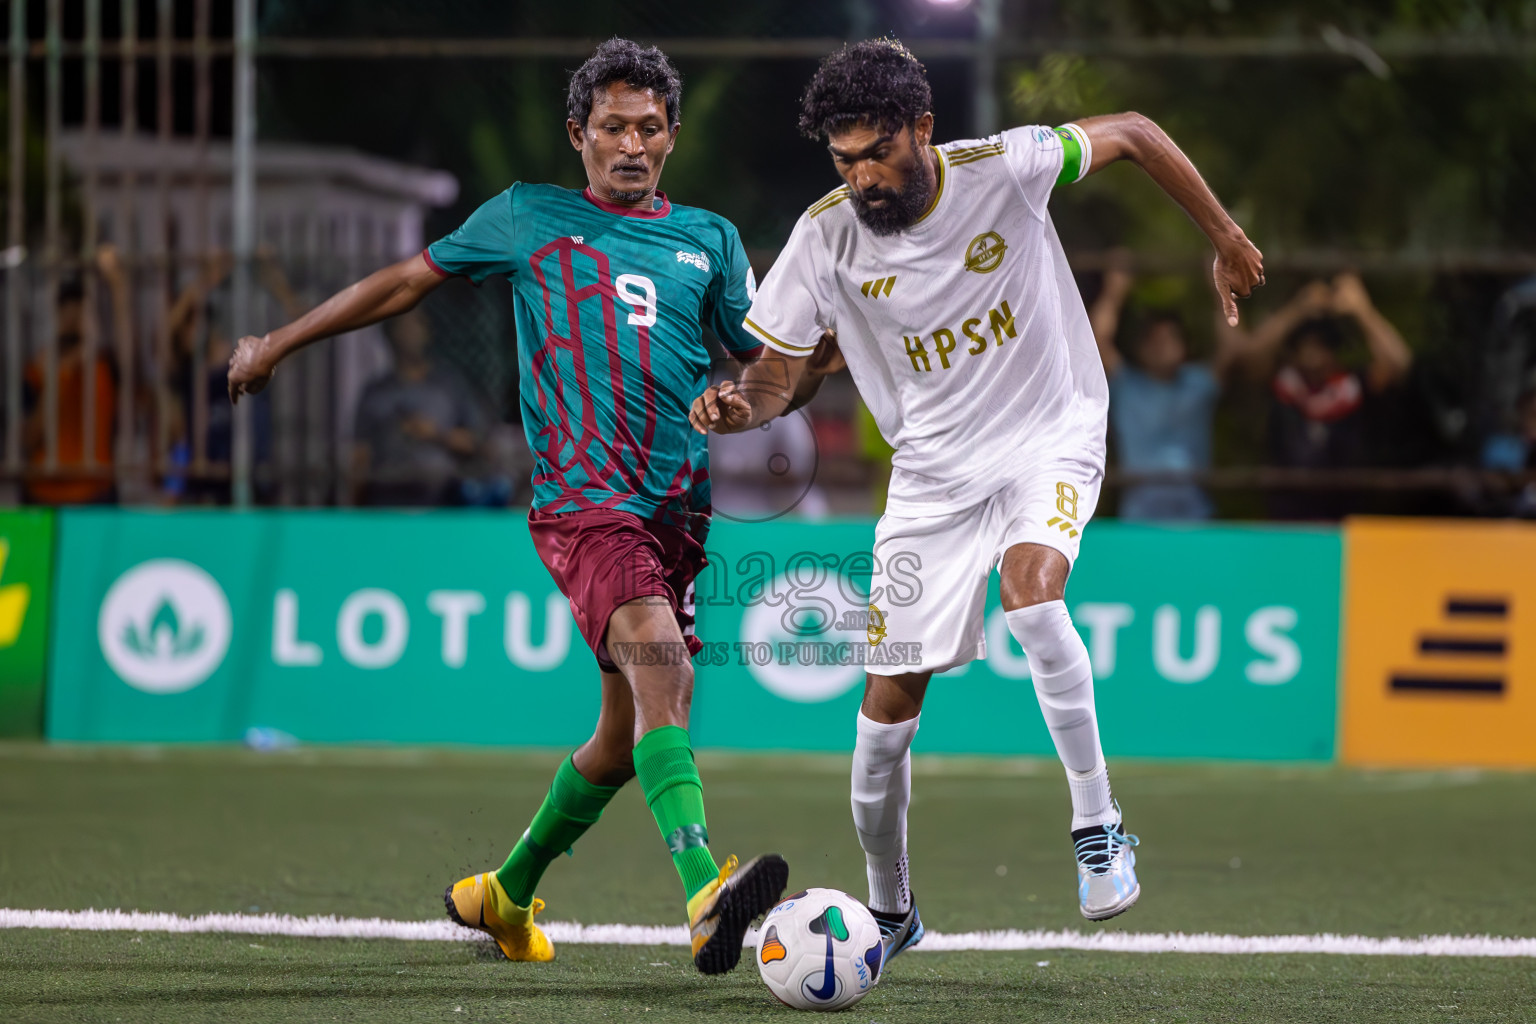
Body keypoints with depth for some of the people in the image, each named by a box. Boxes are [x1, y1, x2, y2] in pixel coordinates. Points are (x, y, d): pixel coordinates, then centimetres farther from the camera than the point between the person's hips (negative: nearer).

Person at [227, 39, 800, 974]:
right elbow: (407, 282, 19)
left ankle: (509, 894, 32)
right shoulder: (528, 219, 10)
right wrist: (278, 344, 24)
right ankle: (707, 896, -45)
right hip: (583, 500, -5)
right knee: (659, 660, -29)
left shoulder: (708, 240, 17)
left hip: (678, 511, 5)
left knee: (630, 735, 9)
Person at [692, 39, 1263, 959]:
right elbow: (777, 374, -5)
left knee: (1030, 589, -34)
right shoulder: (826, 237, -13)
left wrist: (1226, 241, 2)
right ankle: (890, 912, 23)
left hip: (1051, 435, -2)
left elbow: (1133, 135, -2)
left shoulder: (1001, 169, -18)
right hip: (934, 468, 3)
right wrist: (738, 407, -28)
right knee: (890, 699, -1)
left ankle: (1099, 825, -20)